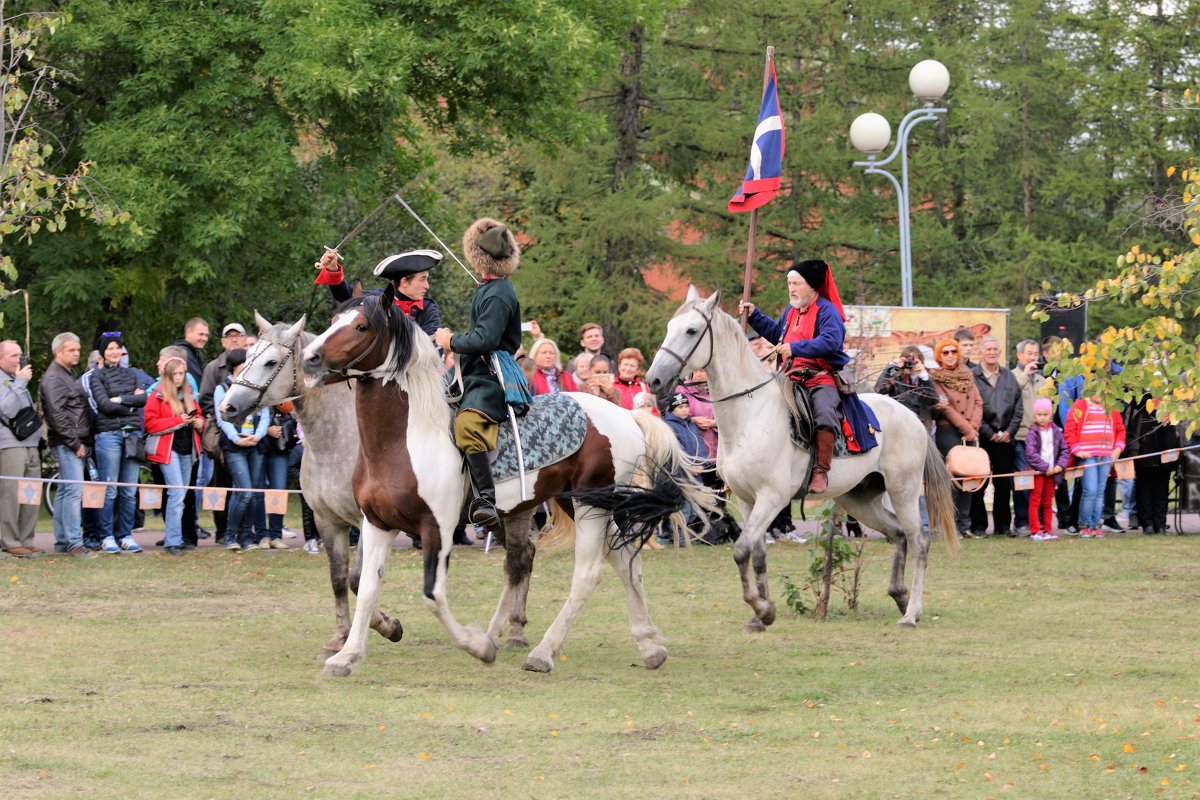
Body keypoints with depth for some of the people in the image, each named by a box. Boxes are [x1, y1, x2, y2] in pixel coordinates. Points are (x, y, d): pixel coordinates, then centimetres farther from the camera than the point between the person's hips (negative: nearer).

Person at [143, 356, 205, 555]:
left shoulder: (189, 394, 14)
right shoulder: (157, 395, -5)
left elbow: (198, 415, 26)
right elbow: (150, 423, -12)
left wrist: (199, 422, 1)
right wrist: (177, 421, -19)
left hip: (186, 449, 7)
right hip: (168, 448, -7)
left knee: (181, 494, 10)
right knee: (177, 492, -15)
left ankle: (178, 537, 17)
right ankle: (173, 541, -14)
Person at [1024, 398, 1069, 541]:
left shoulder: (1056, 432, 6)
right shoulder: (1032, 433, -7)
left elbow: (1065, 450, 7)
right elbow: (1031, 454, -15)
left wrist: (1060, 465, -9)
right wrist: (1046, 467, -17)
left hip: (1052, 471, 4)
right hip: (1037, 471, -4)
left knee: (1048, 502, 11)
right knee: (1035, 501, -2)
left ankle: (1048, 530, 17)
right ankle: (1035, 531, 0)